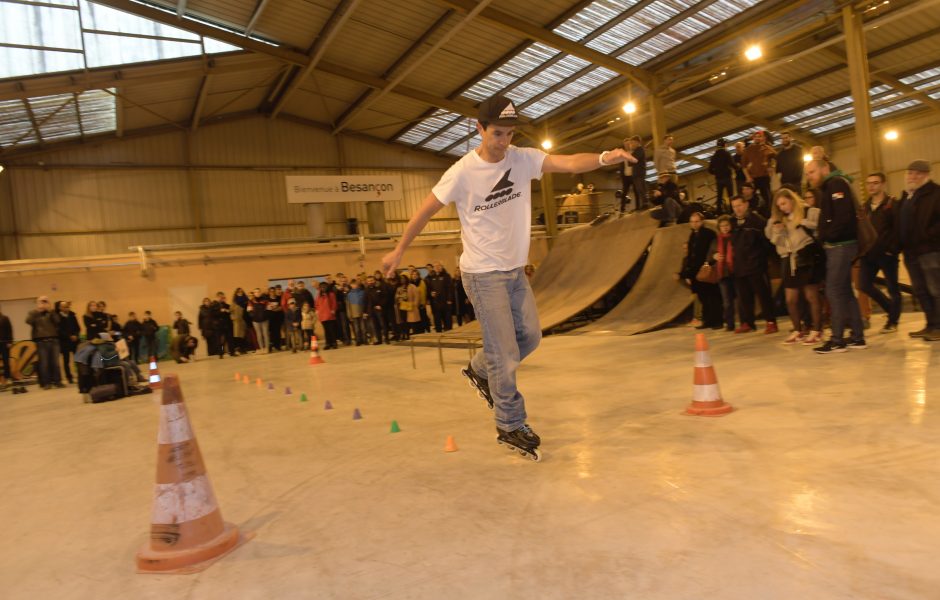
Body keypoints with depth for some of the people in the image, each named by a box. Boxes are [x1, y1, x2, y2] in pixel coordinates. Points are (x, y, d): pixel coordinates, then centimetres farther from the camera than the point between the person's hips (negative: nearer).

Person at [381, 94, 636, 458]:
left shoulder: (523, 159, -4)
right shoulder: (463, 173, -15)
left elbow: (568, 163, -18)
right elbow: (426, 210, -5)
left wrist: (603, 158, -38)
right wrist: (398, 251, 2)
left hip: (515, 269, 6)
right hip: (483, 274, -6)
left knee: (530, 336, 15)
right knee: (505, 354, -3)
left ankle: (480, 371, 38)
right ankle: (511, 426, 15)